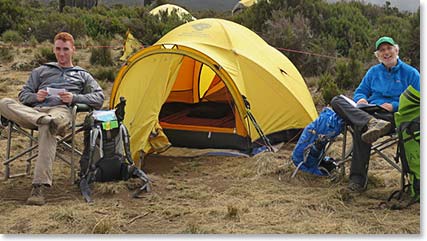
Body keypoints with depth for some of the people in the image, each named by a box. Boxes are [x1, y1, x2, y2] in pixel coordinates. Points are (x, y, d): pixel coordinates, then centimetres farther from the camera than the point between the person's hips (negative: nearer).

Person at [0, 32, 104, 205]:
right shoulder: (41, 71, 32)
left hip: (61, 110, -3)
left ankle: (40, 186, -49)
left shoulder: (82, 75, 28)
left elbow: (99, 99, 15)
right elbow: (23, 95, 25)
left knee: (47, 129, -42)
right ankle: (47, 120, -45)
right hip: (34, 110, 3)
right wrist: (36, 97, 0)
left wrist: (74, 98, -1)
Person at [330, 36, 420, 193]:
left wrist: (394, 106, -11)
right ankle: (372, 123, -44)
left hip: (393, 117, -5)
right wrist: (361, 99, -1)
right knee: (337, 101, -20)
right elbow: (360, 91, 25)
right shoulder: (373, 72, 20)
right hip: (368, 113, 6)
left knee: (360, 128, -37)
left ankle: (358, 179, -34)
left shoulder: (410, 73, 8)